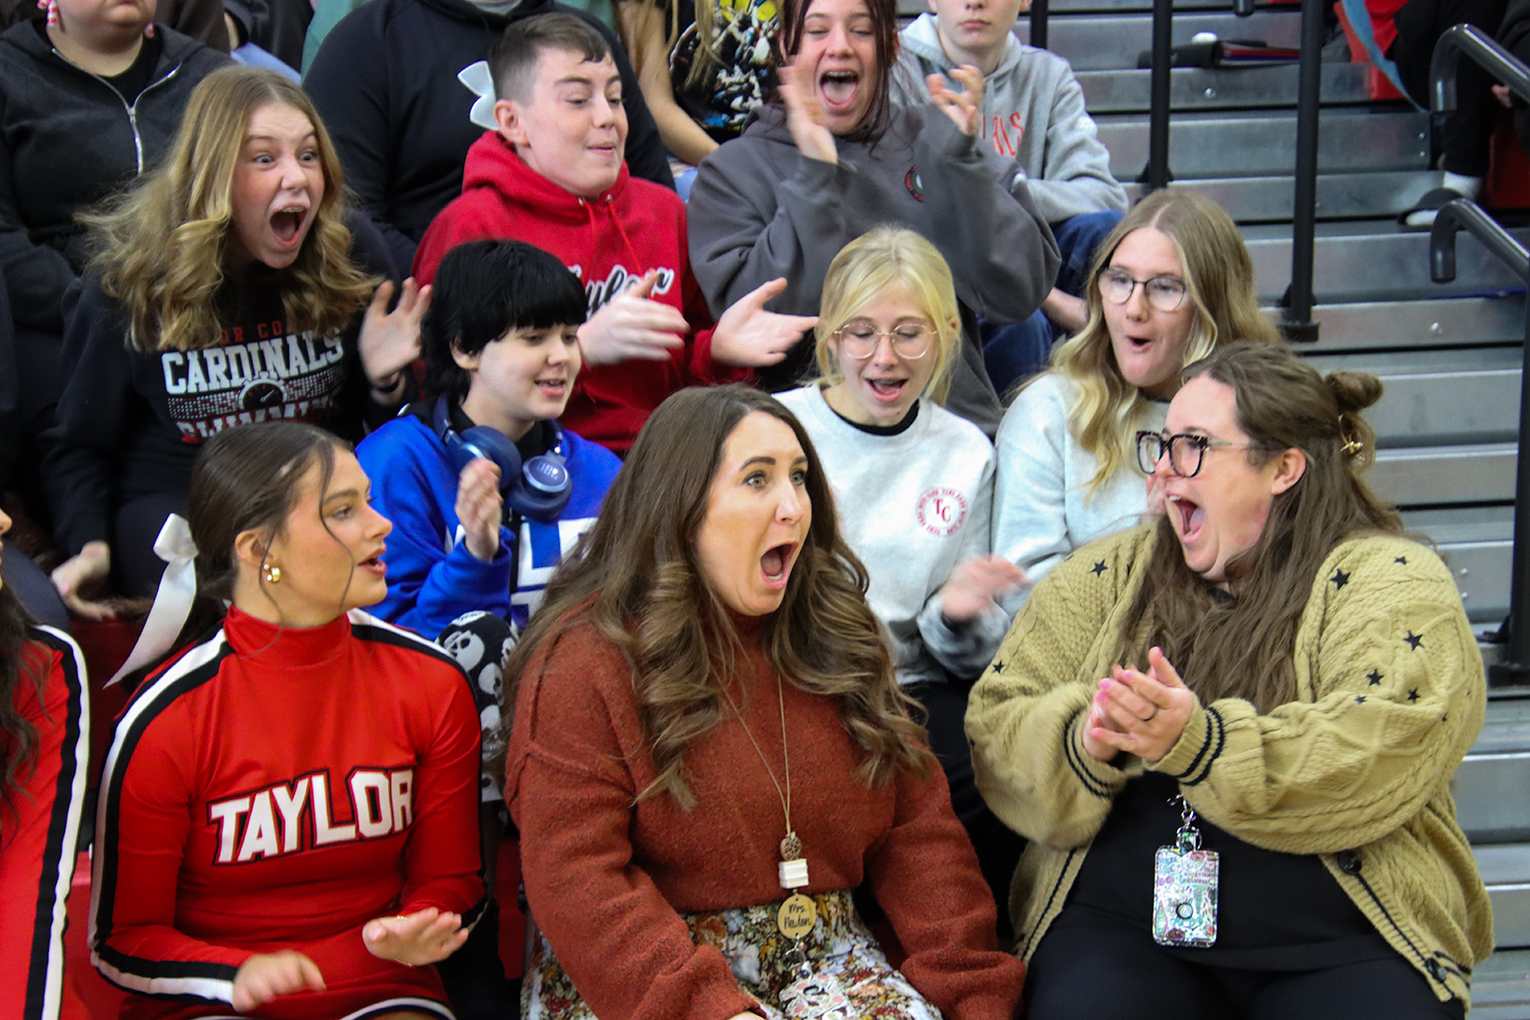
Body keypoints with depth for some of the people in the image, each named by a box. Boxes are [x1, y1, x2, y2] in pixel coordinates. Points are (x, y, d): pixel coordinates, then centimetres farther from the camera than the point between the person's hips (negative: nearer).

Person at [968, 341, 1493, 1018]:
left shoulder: (1391, 581, 2)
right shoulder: (1105, 576, 14)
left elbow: (1385, 754, -15)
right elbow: (998, 725, 6)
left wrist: (1200, 742, -29)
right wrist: (1082, 741, -17)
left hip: (1339, 943, -1)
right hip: (1118, 926, 2)